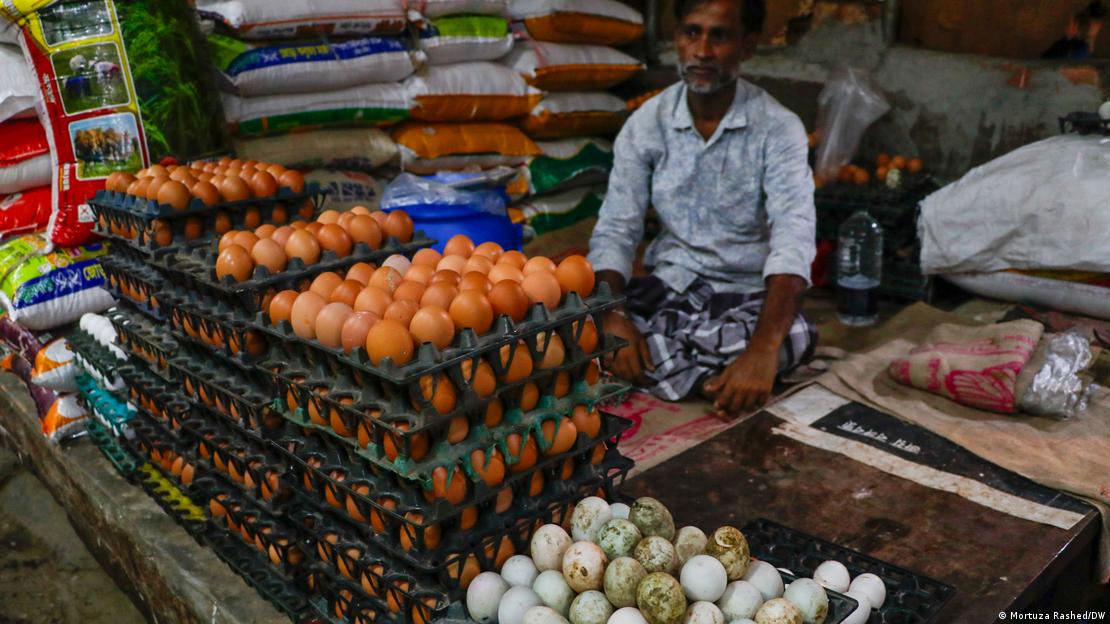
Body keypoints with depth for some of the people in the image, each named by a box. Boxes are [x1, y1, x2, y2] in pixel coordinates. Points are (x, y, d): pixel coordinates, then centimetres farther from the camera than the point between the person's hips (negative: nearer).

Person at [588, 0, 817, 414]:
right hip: (669, 286, 2)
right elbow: (615, 232, -7)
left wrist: (762, 350, -43)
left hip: (749, 294, -1)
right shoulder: (646, 124, -4)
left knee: (795, 336, -35)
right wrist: (613, 319, -29)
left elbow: (793, 239, -25)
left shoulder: (779, 128, -12)